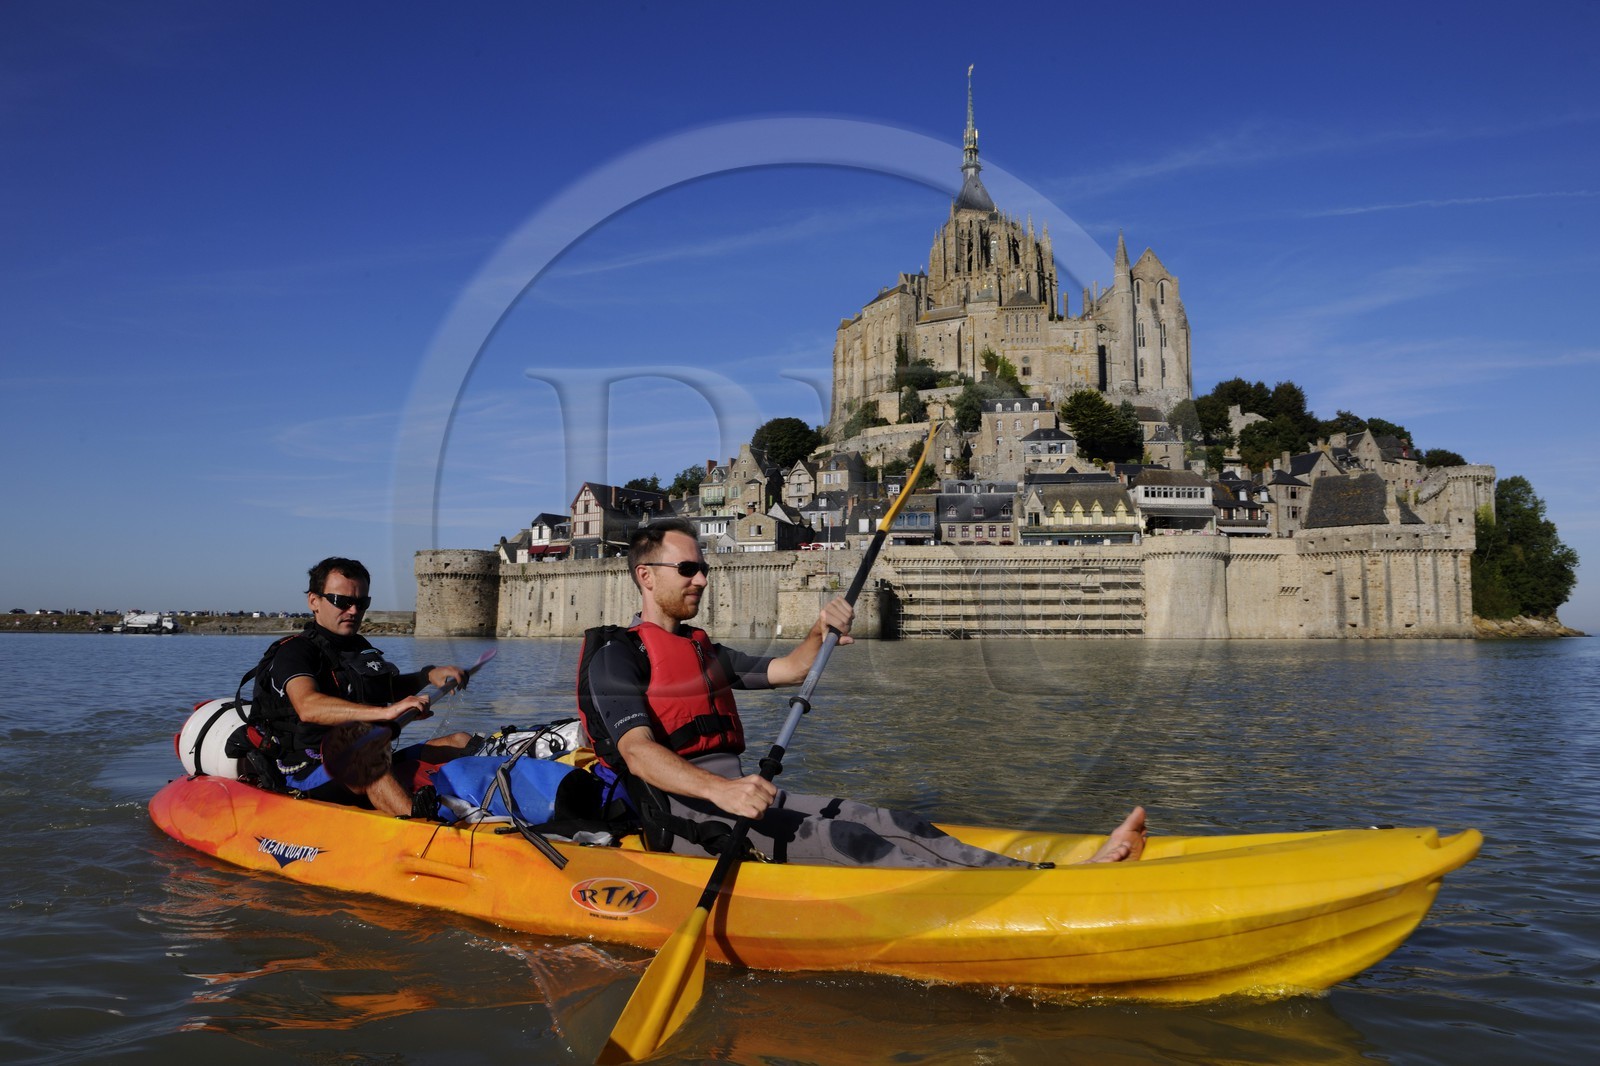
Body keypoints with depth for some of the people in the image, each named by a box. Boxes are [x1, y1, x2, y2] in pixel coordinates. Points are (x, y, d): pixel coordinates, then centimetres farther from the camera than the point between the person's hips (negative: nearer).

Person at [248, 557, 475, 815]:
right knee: (363, 746, -39)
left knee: (462, 742, -5)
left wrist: (427, 675, 15)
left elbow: (391, 689, 37)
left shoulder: (360, 647, 18)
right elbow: (308, 707, -29)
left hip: (375, 765, 8)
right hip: (311, 777, -8)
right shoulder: (294, 651, -8)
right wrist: (384, 712, -41)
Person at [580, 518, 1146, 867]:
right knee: (841, 841, -27)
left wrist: (821, 630, 6)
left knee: (888, 825, -12)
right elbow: (637, 752, -21)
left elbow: (786, 670, 27)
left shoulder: (700, 649, 24)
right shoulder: (617, 654, -5)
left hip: (738, 795, 8)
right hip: (683, 816, -8)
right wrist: (720, 790, -38)